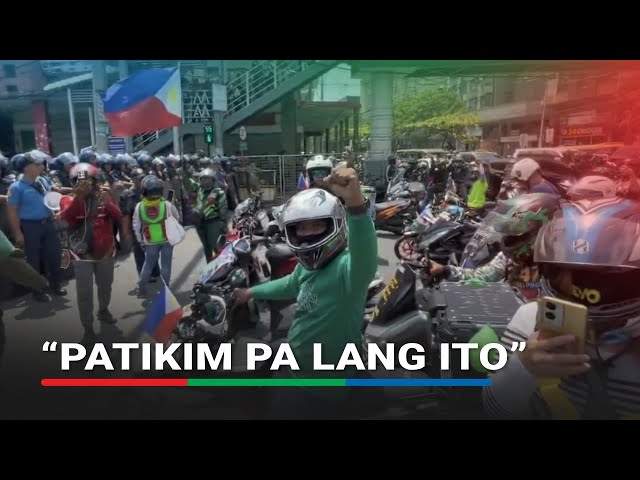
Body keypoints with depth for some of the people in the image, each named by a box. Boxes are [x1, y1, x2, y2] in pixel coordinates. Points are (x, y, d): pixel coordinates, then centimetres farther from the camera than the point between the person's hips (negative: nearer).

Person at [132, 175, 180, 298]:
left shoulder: (139, 207, -11)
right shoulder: (167, 205, -15)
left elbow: (136, 227, -2)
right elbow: (177, 218, 2)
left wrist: (140, 241, 10)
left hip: (150, 242, 1)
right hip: (167, 240, -1)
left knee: (148, 265, 18)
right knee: (165, 265, 9)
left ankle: (141, 290, 22)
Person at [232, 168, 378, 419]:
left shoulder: (347, 266, -29)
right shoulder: (308, 265, 0)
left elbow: (365, 261, -53)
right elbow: (292, 285, 21)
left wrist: (356, 205, -70)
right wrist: (252, 292, 35)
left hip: (321, 386, -9)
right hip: (296, 369, 9)